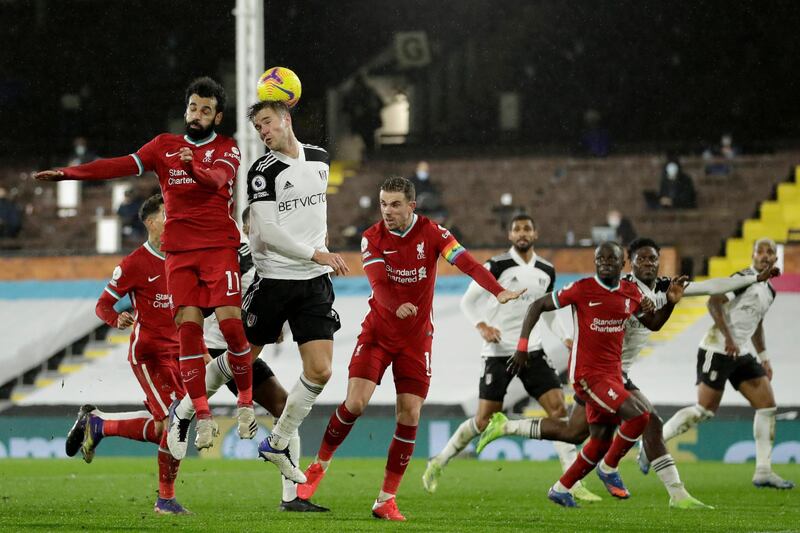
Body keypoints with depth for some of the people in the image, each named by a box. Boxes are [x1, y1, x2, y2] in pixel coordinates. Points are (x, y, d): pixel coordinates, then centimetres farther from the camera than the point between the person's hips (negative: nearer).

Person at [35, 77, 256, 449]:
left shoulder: (227, 150, 5)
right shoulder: (165, 146, 14)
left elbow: (217, 178, -16)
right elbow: (123, 165, 4)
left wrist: (193, 167, -39)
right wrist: (69, 173, -8)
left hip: (219, 247, -2)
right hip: (179, 251, 2)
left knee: (230, 321, -14)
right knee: (188, 327, -7)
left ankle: (246, 401, 6)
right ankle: (203, 418, -4)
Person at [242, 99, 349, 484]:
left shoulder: (320, 158, 8)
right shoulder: (262, 172, -10)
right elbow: (267, 232, -17)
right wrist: (316, 254, -22)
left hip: (314, 281, 4)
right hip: (272, 279, -4)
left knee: (320, 371, -5)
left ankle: (278, 443, 11)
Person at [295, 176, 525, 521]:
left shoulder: (431, 233, -8)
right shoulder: (372, 238, -7)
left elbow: (466, 262, -22)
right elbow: (379, 284, -22)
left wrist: (498, 291, -38)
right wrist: (398, 306, -44)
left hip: (416, 337, 1)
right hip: (378, 332, 0)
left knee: (410, 415, -6)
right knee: (355, 402, -14)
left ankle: (386, 499, 2)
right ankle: (319, 465, 10)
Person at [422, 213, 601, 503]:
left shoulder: (546, 271, 9)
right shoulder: (497, 266, -7)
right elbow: (467, 301, -3)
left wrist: (566, 340, 10)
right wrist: (482, 327, -20)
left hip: (532, 350, 5)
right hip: (499, 351, -4)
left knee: (559, 409, -9)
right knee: (484, 421, -3)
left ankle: (573, 484, -9)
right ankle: (438, 463, 19)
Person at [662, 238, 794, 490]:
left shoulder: (769, 291, 15)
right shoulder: (743, 279, -12)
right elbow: (714, 302, -23)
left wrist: (763, 357, 25)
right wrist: (728, 337, -31)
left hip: (740, 355, 9)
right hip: (717, 351, -9)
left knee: (767, 406, -1)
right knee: (705, 410, -10)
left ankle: (763, 471, 2)